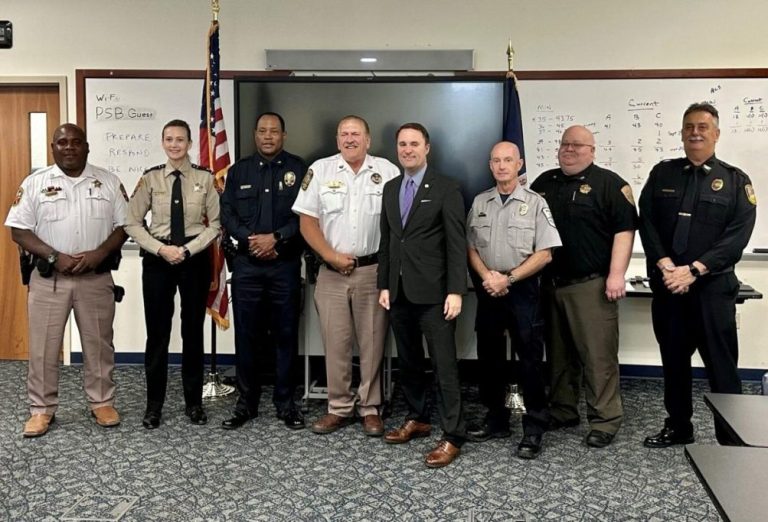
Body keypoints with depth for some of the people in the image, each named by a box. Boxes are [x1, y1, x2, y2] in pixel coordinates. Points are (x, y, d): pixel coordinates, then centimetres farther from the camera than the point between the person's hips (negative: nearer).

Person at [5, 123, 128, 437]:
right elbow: (19, 230, -2)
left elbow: (124, 225, 3)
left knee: (99, 344, 9)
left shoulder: (108, 182, 4)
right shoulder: (35, 183, 1)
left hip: (97, 278, 1)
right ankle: (42, 409, 18)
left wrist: (99, 253, -13)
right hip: (48, 278, 0)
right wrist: (55, 257, -15)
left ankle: (102, 402, 23)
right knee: (43, 347, 5)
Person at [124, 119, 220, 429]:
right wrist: (160, 249, -11)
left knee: (193, 330, 9)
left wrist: (188, 249, -12)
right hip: (157, 258, 0)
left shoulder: (205, 178, -1)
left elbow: (216, 223, -2)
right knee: (157, 331, 4)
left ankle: (194, 402, 22)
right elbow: (132, 223, 1)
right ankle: (154, 404, 18)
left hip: (195, 258, 0)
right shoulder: (150, 178, 0)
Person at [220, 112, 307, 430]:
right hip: (247, 264, 2)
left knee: (286, 333, 4)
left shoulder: (298, 169, 3)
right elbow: (227, 214, 5)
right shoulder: (238, 171, 12)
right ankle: (246, 402, 17)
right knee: (246, 335, 6)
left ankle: (285, 403, 15)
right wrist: (250, 240, -11)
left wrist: (276, 238, -15)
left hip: (286, 264, -2)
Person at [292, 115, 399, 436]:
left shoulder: (387, 171, 2)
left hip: (374, 271, -1)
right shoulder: (319, 170, 4)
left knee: (372, 343, 6)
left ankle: (370, 408, 19)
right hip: (332, 272, 1)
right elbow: (307, 221, 2)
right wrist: (331, 256, -7)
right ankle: (339, 408, 20)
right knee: (335, 343, 7)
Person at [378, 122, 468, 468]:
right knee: (408, 361, 14)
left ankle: (452, 436, 6)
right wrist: (384, 285, 10)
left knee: (443, 365, -2)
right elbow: (386, 241, 15)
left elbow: (457, 244, -9)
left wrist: (455, 291, -15)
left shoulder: (445, 189, -5)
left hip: (433, 293, -6)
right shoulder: (390, 189, 14)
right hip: (399, 292, 6)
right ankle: (417, 419, 30)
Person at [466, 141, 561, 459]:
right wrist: (487, 277, -8)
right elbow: (471, 247, 9)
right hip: (488, 289, 4)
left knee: (530, 359, -2)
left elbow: (544, 254, -8)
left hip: (522, 290, -4)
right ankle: (496, 419, 25)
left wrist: (507, 279, -13)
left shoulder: (535, 203, -3)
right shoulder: (479, 203, 9)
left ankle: (534, 428, 8)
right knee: (489, 357, 11)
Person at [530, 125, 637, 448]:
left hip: (591, 285, -6)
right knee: (558, 352, 14)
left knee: (599, 354, -3)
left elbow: (624, 230, -8)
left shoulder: (608, 184, -2)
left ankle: (605, 421, 7)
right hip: (550, 284, 6)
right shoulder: (544, 183, 15)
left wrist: (616, 275, -16)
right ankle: (562, 412, 26)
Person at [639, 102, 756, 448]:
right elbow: (646, 222, 1)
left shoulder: (735, 181, 3)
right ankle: (677, 427, 27)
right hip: (667, 284, 3)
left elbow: (738, 235, -7)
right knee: (673, 359, 12)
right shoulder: (662, 174, 9)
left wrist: (693, 270, -17)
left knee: (721, 364, 0)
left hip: (713, 287, -2)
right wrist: (665, 266, -13)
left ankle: (732, 439, 11)